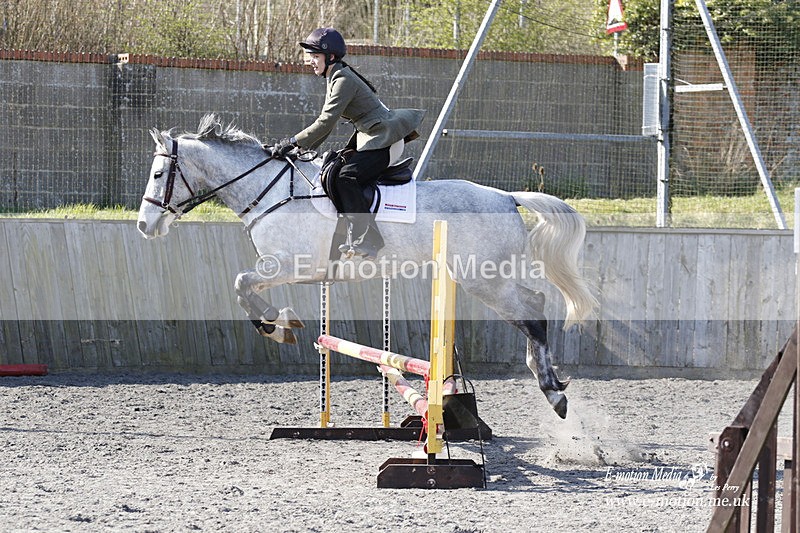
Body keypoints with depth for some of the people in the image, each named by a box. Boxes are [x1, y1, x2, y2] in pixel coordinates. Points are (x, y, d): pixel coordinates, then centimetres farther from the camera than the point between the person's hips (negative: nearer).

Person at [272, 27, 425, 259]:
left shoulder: (344, 81, -18)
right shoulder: (333, 79, 14)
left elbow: (326, 122, -24)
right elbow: (326, 120, 18)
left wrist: (293, 142, -21)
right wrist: (304, 148, 9)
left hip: (384, 140, -11)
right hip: (369, 137, 11)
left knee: (346, 177, -24)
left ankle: (366, 242, -27)